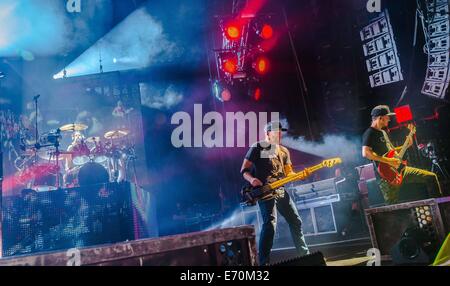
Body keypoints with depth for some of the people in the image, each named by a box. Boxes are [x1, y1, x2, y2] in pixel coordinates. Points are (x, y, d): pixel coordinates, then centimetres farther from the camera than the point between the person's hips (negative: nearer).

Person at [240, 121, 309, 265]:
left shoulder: (284, 151, 15)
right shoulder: (257, 148, -5)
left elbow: (288, 173, 17)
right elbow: (244, 170, -6)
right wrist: (252, 179, -26)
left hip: (280, 190, 7)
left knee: (295, 220, 12)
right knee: (270, 223, -21)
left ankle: (305, 254, 28)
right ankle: (264, 262, -15)